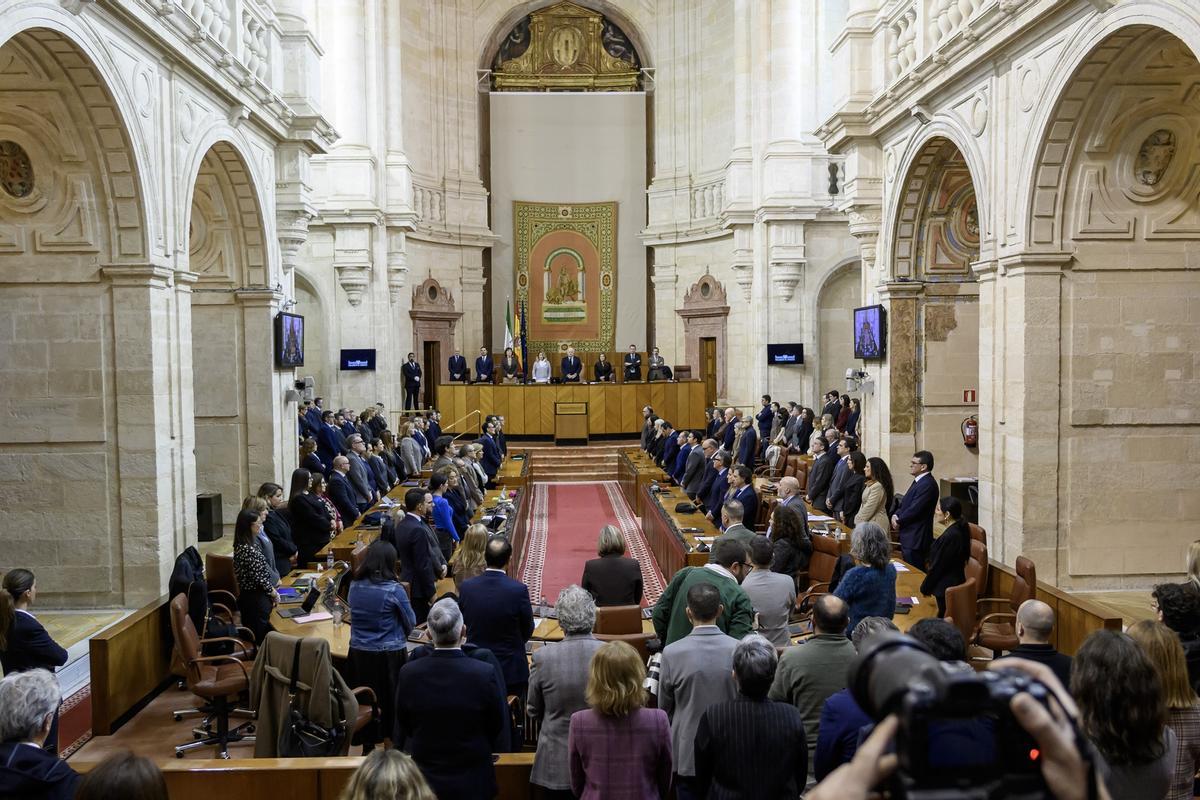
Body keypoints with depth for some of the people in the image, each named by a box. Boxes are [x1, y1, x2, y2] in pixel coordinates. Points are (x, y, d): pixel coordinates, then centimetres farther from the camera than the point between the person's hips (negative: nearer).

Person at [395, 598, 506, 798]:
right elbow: (497, 727, -8)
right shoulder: (485, 673, -22)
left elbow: (403, 729, -2)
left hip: (422, 781, 2)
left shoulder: (408, 673, -17)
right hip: (472, 783, -1)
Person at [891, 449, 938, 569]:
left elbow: (914, 509, -21)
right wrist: (896, 515, 0)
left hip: (915, 539, -10)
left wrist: (898, 522, -7)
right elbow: (905, 503, 18)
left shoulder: (927, 484, -19)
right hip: (909, 537, 10)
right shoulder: (919, 481, 14)